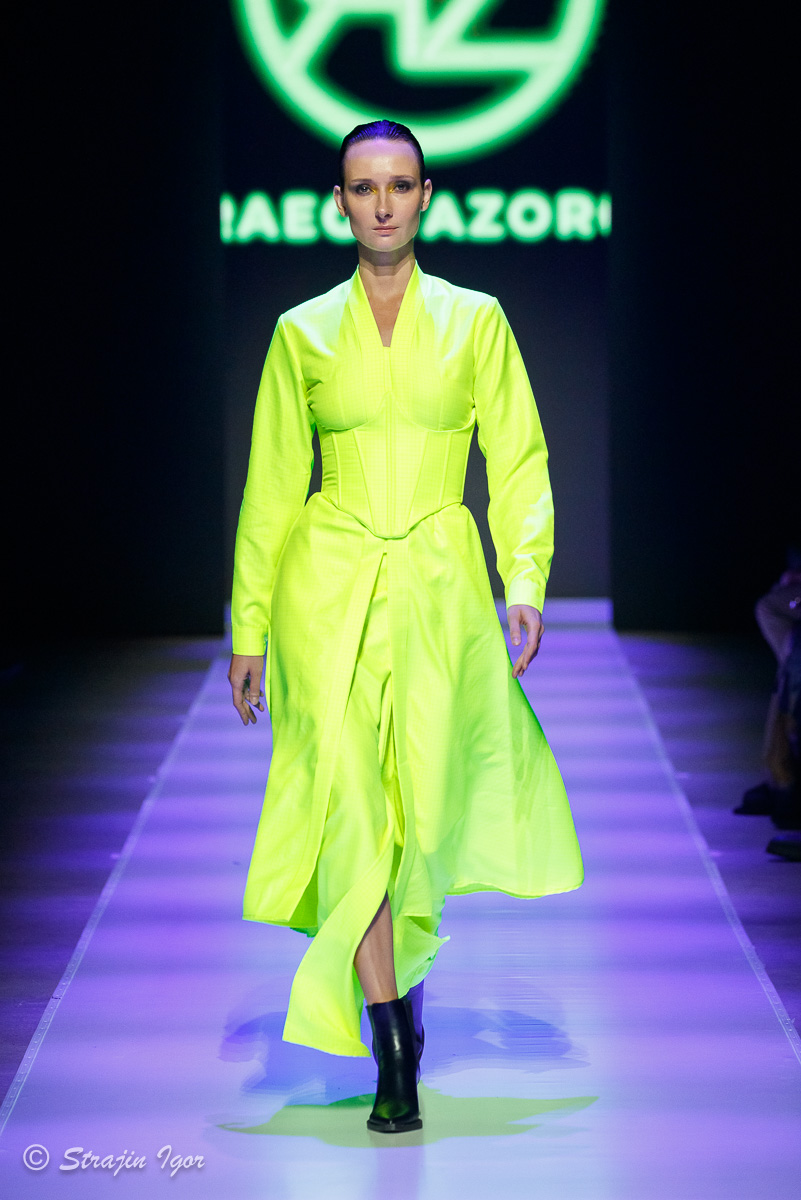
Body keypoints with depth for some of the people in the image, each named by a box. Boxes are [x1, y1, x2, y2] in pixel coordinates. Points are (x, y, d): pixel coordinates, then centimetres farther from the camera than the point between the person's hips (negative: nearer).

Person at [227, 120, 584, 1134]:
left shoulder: (475, 320, 6)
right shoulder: (302, 331, 6)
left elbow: (519, 460, 6)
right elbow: (272, 486, 9)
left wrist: (525, 580, -9)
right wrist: (249, 629, 7)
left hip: (439, 589, 0)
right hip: (328, 588, 0)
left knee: (423, 807, -4)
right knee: (351, 806, -9)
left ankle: (398, 966, 29)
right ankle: (393, 1060, -3)